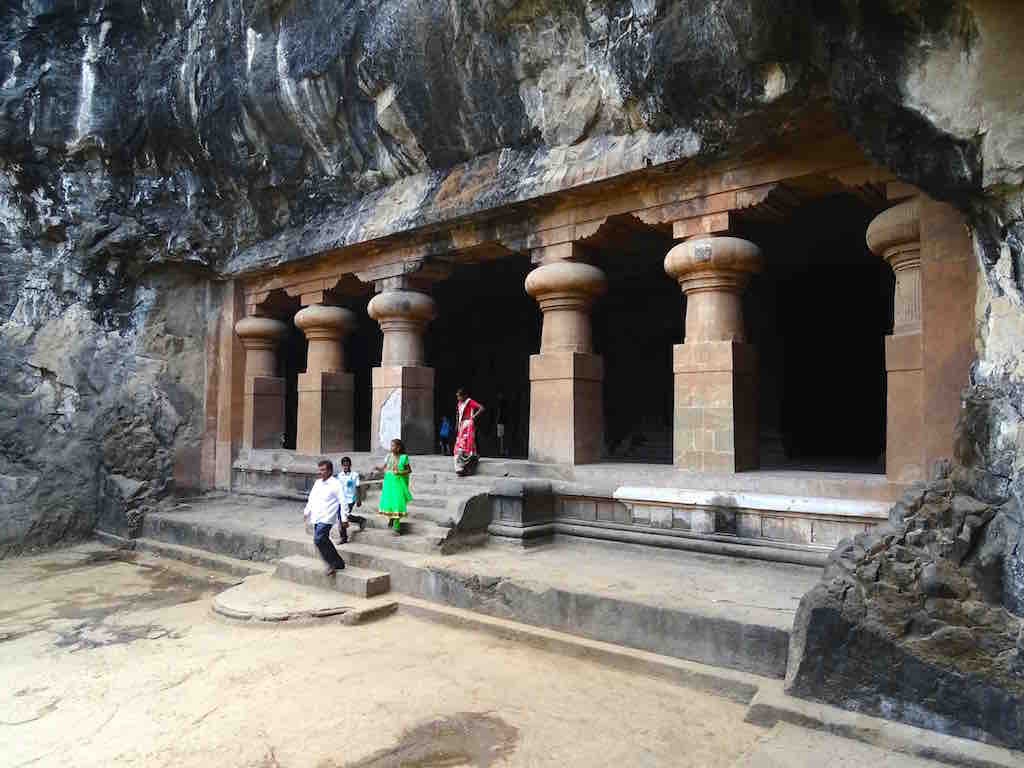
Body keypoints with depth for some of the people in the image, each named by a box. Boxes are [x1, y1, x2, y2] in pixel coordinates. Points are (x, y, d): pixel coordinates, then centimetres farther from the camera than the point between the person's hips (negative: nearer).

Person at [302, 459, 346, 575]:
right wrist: (307, 511, 24)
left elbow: (342, 502, -11)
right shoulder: (317, 483, 15)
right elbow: (311, 498, 26)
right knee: (323, 540, 10)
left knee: (319, 539, -19)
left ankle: (334, 563, -6)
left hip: (326, 518, -8)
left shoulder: (335, 484, -8)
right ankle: (337, 562, 23)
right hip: (316, 517, 8)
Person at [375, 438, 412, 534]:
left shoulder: (403, 458, -8)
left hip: (399, 484, -4)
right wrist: (377, 468, -15)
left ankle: (396, 527, 2)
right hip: (389, 483, 4)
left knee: (397, 503, -7)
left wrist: (400, 473, -17)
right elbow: (384, 469, 5)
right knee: (388, 502, 6)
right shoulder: (389, 456, 2)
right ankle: (391, 519, 37)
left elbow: (409, 470, -3)